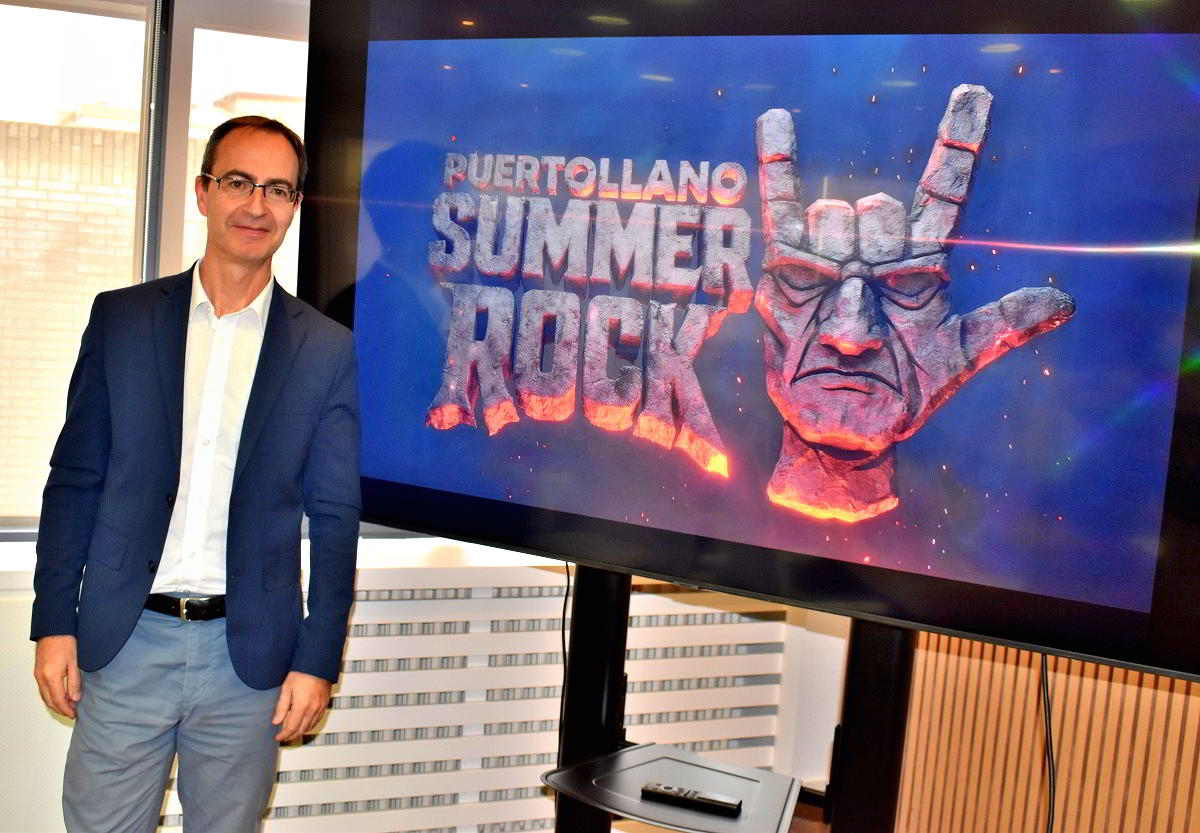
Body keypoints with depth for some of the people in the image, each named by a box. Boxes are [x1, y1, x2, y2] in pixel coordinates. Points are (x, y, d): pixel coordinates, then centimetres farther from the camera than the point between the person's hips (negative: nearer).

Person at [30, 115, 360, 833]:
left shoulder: (328, 351, 1)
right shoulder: (122, 318, 4)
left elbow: (335, 518, 2)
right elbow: (74, 479, 5)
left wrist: (318, 660, -2)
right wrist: (54, 622, 1)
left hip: (249, 654, 0)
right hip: (124, 639, 1)